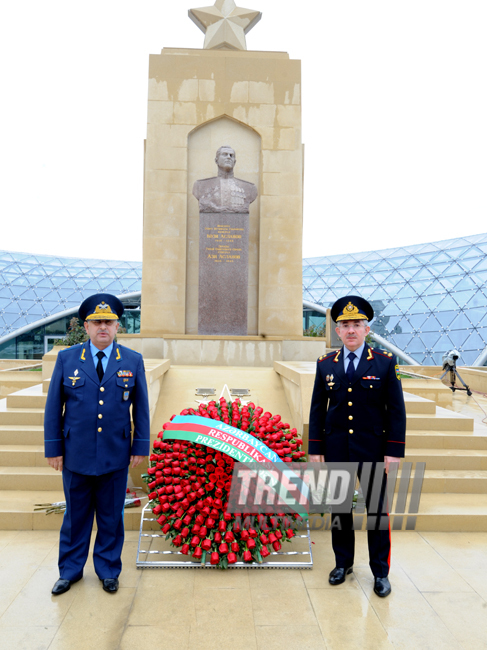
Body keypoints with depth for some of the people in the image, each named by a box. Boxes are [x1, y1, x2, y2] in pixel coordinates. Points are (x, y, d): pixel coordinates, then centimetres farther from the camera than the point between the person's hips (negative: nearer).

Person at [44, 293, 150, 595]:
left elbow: (141, 408, 2)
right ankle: (70, 570, 35)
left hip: (115, 456, 0)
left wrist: (141, 447, 0)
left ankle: (108, 570, 32)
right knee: (76, 516, 15)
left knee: (112, 516, 13)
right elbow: (53, 407, 2)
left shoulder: (133, 361, -1)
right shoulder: (66, 358, 0)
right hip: (76, 455, 0)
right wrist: (54, 448, 0)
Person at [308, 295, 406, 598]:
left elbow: (397, 411, -3)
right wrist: (315, 448, 2)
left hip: (373, 450, -2)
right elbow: (317, 409, 6)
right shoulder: (326, 364, 2)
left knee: (377, 509, 7)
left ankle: (381, 571, 25)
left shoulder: (385, 362, -4)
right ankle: (343, 563, 31)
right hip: (336, 450, 2)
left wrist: (394, 451, -8)